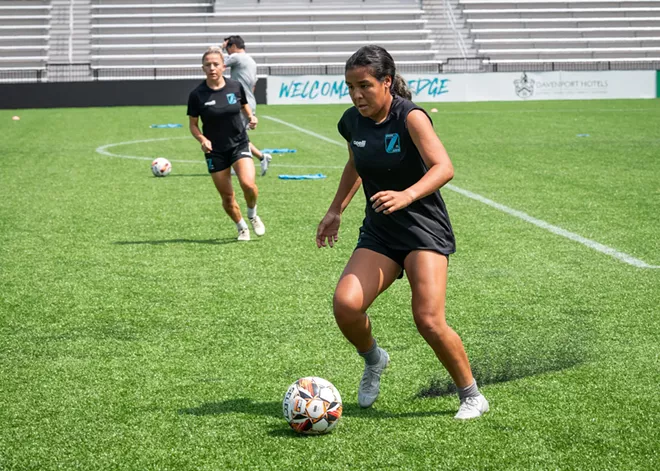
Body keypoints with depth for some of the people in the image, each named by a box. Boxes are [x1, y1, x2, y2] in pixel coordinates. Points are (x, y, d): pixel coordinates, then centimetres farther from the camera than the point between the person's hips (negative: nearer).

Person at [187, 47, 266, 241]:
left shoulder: (235, 87, -4)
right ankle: (242, 228, 30)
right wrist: (202, 139, -18)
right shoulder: (197, 95, -9)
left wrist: (251, 117, -4)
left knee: (248, 184, -23)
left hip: (239, 145, 0)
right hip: (215, 151, 0)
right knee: (227, 196, 3)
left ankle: (252, 215, 8)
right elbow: (193, 125, 0)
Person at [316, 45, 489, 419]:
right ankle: (373, 360, 16)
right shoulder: (352, 122, 3)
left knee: (429, 319, -18)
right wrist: (336, 211, 21)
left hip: (425, 228, -5)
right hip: (379, 233, 5)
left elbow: (443, 168, -27)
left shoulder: (410, 117, -16)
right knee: (345, 304, -17)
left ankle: (472, 395, 5)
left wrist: (406, 196, -42)